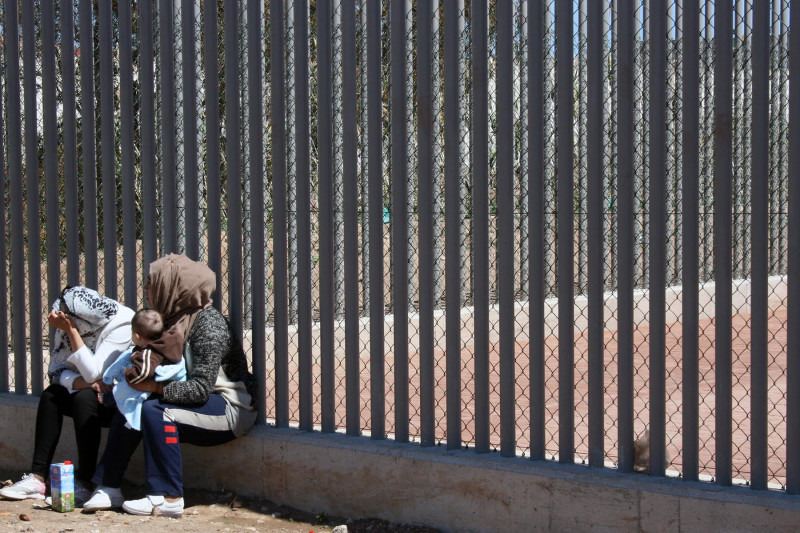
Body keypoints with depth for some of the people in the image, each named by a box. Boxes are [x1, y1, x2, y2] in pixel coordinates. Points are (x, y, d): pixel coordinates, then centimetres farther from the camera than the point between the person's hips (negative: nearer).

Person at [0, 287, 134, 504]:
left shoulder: (121, 325, -23)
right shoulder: (69, 324, -3)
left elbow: (93, 373, -29)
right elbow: (56, 370, -6)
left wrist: (71, 331, -31)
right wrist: (81, 382, -26)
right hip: (95, 397, 7)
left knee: (84, 398, -30)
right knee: (51, 395, -13)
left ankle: (85, 483, -25)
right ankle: (38, 478, -16)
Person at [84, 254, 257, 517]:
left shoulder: (209, 324, -20)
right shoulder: (177, 319, 7)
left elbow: (200, 389, -26)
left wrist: (156, 387, -25)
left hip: (229, 409, -9)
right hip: (204, 406, 9)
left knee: (154, 410, -27)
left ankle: (168, 499, -23)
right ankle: (109, 487, 0)